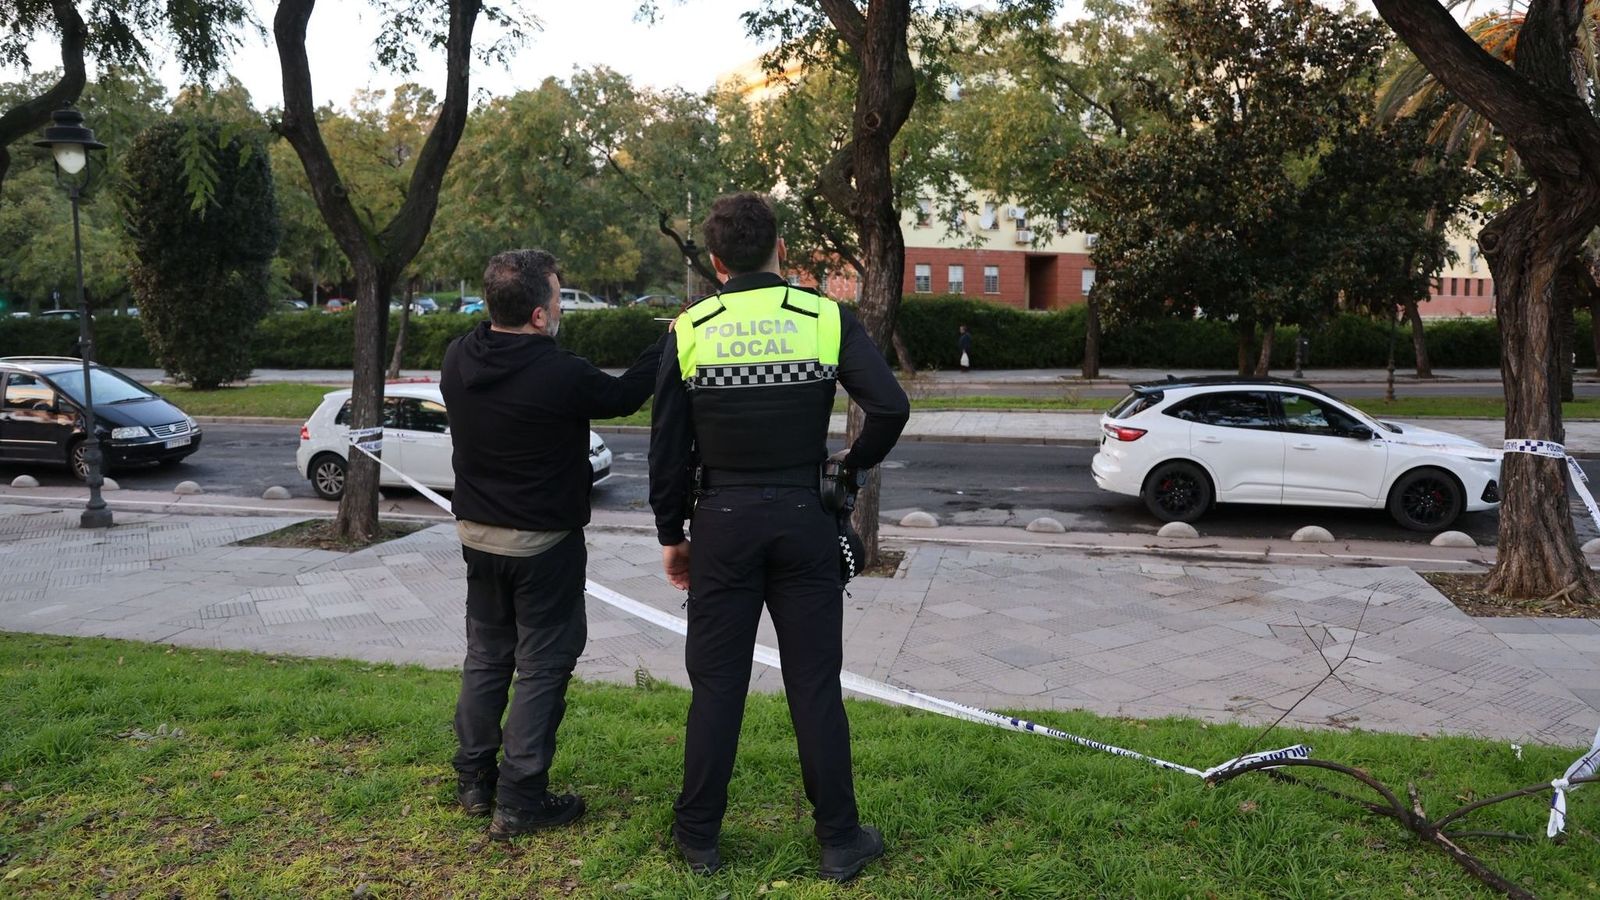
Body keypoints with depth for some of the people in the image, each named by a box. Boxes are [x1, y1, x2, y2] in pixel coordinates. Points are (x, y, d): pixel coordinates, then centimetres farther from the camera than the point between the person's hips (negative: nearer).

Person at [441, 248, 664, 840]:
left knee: (485, 654, 19)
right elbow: (624, 395, -6)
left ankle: (474, 782, 29)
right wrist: (670, 342, 8)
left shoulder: (459, 359, -6)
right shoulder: (560, 375, -25)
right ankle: (519, 802, 8)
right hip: (543, 543, -6)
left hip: (477, 532, 7)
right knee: (542, 667, 5)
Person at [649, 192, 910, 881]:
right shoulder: (826, 318, -4)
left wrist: (671, 533, 10)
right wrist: (857, 462, 6)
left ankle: (698, 837, 21)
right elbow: (891, 405, -13)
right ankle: (840, 841, 17)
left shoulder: (690, 330, -2)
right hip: (804, 520, 0)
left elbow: (668, 448, 0)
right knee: (815, 684, 8)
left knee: (716, 684, 10)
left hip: (722, 521, 0)